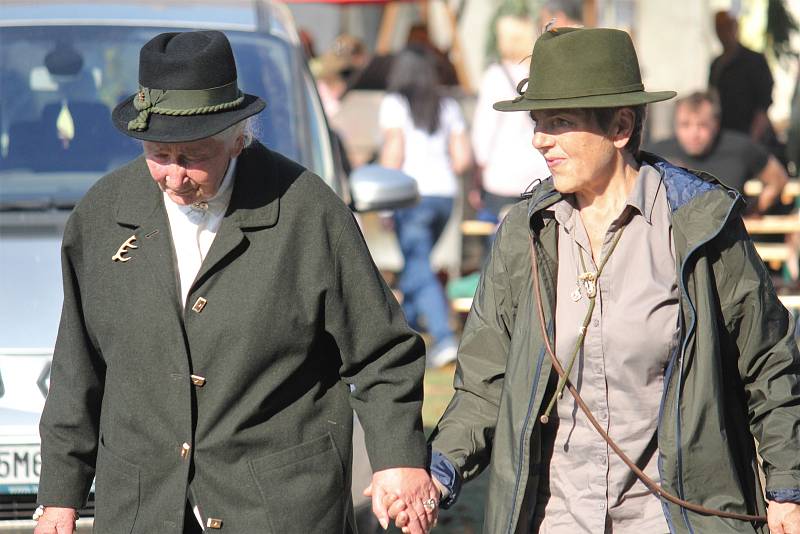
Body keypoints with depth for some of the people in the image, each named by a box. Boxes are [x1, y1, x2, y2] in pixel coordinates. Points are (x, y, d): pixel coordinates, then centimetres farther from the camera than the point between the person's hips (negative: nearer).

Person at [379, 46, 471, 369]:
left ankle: (445, 339, -20)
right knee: (415, 266, 17)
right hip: (445, 194, 6)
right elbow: (463, 157, 8)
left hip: (414, 195, -6)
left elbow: (394, 149, -11)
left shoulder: (395, 104, -1)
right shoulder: (447, 107, 13)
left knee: (419, 271, -7)